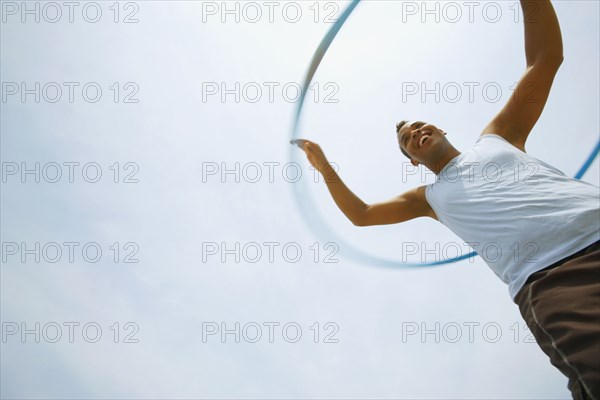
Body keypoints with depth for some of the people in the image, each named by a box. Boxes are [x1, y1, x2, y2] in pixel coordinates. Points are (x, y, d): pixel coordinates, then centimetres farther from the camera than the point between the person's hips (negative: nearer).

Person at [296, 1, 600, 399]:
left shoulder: (496, 138, 25)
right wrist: (325, 168, 29)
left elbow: (546, 59, 22)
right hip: (549, 280, -1)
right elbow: (361, 214, 28)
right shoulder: (430, 197, 27)